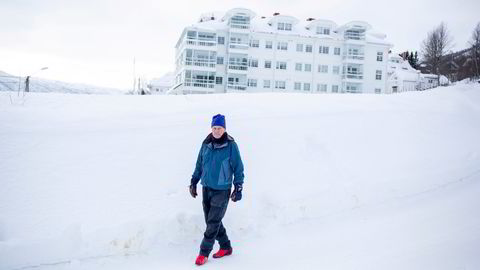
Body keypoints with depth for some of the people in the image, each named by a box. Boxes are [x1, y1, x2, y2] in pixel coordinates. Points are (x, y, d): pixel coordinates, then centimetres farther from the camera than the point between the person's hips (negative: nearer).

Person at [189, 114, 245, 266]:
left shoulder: (231, 145, -11)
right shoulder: (206, 144, 2)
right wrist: (194, 182, 13)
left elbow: (238, 168, -6)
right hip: (206, 188, 5)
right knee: (212, 221, 12)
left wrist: (238, 188, -8)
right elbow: (199, 164, 13)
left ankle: (204, 253, 7)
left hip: (222, 190, -5)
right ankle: (225, 247, 28)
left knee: (213, 223, -3)